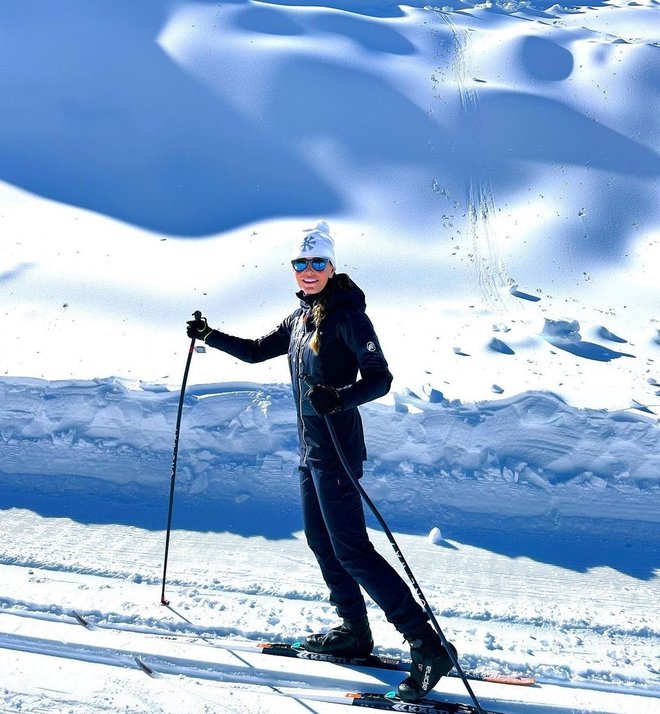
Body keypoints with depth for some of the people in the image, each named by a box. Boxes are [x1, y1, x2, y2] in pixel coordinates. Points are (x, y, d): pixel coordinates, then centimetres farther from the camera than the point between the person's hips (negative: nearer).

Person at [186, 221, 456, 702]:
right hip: (310, 445, 9)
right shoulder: (300, 317, 12)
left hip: (336, 447, -9)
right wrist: (210, 337, 13)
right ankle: (355, 632, 29)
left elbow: (380, 379, -19)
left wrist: (340, 398, -35)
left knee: (350, 548, -11)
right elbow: (256, 352, 22)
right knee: (320, 538, 16)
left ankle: (429, 645, -9)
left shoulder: (348, 315, -13)